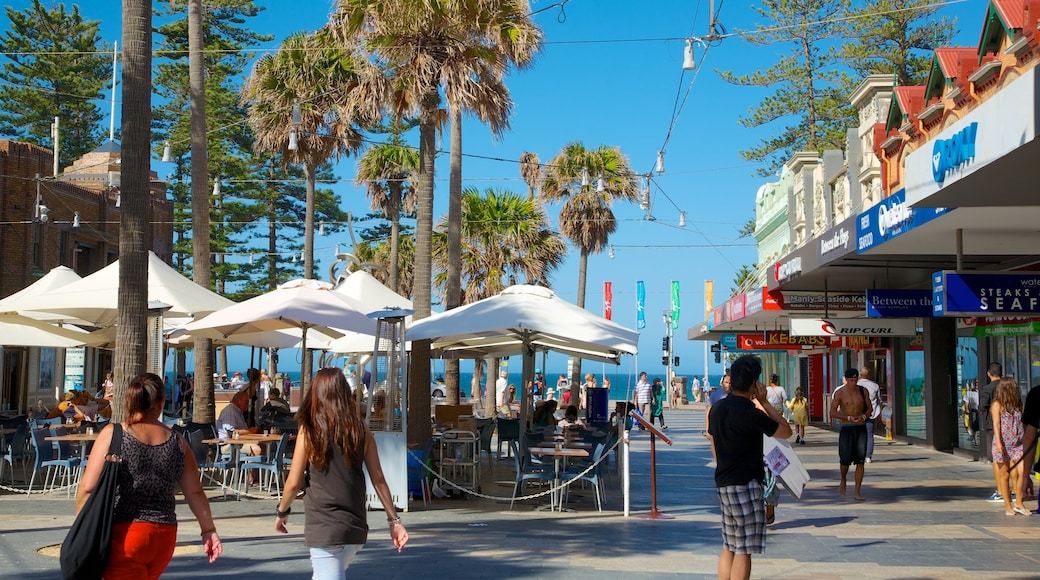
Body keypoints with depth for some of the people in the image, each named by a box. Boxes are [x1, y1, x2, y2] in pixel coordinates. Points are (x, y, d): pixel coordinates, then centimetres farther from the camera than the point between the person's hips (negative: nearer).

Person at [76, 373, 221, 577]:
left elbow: (88, 489, -8)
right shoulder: (177, 442, 5)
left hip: (124, 534, -4)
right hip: (164, 537, 4)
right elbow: (195, 493, 8)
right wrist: (209, 530, 17)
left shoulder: (113, 434, -5)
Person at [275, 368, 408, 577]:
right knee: (324, 574, 26)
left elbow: (294, 482, -3)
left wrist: (281, 511, 14)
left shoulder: (309, 431, -5)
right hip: (356, 526, 4)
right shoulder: (361, 430, 2)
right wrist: (394, 519, 9)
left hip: (323, 526, -4)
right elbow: (378, 478, 3)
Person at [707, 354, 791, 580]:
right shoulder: (751, 414, -18)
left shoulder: (717, 408, 6)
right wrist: (764, 401, -3)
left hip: (723, 483, 8)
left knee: (729, 546, 14)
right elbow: (786, 431, -6)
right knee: (743, 551, -3)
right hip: (746, 485, -8)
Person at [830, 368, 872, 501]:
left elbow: (869, 408, 13)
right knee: (845, 460, -6)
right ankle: (843, 480, 26)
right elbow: (833, 412, -6)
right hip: (846, 429, -3)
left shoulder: (863, 391, 6)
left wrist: (863, 416, -9)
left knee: (860, 461, -1)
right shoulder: (839, 393, -5)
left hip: (861, 428, 3)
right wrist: (849, 418, -18)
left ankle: (857, 492, 3)